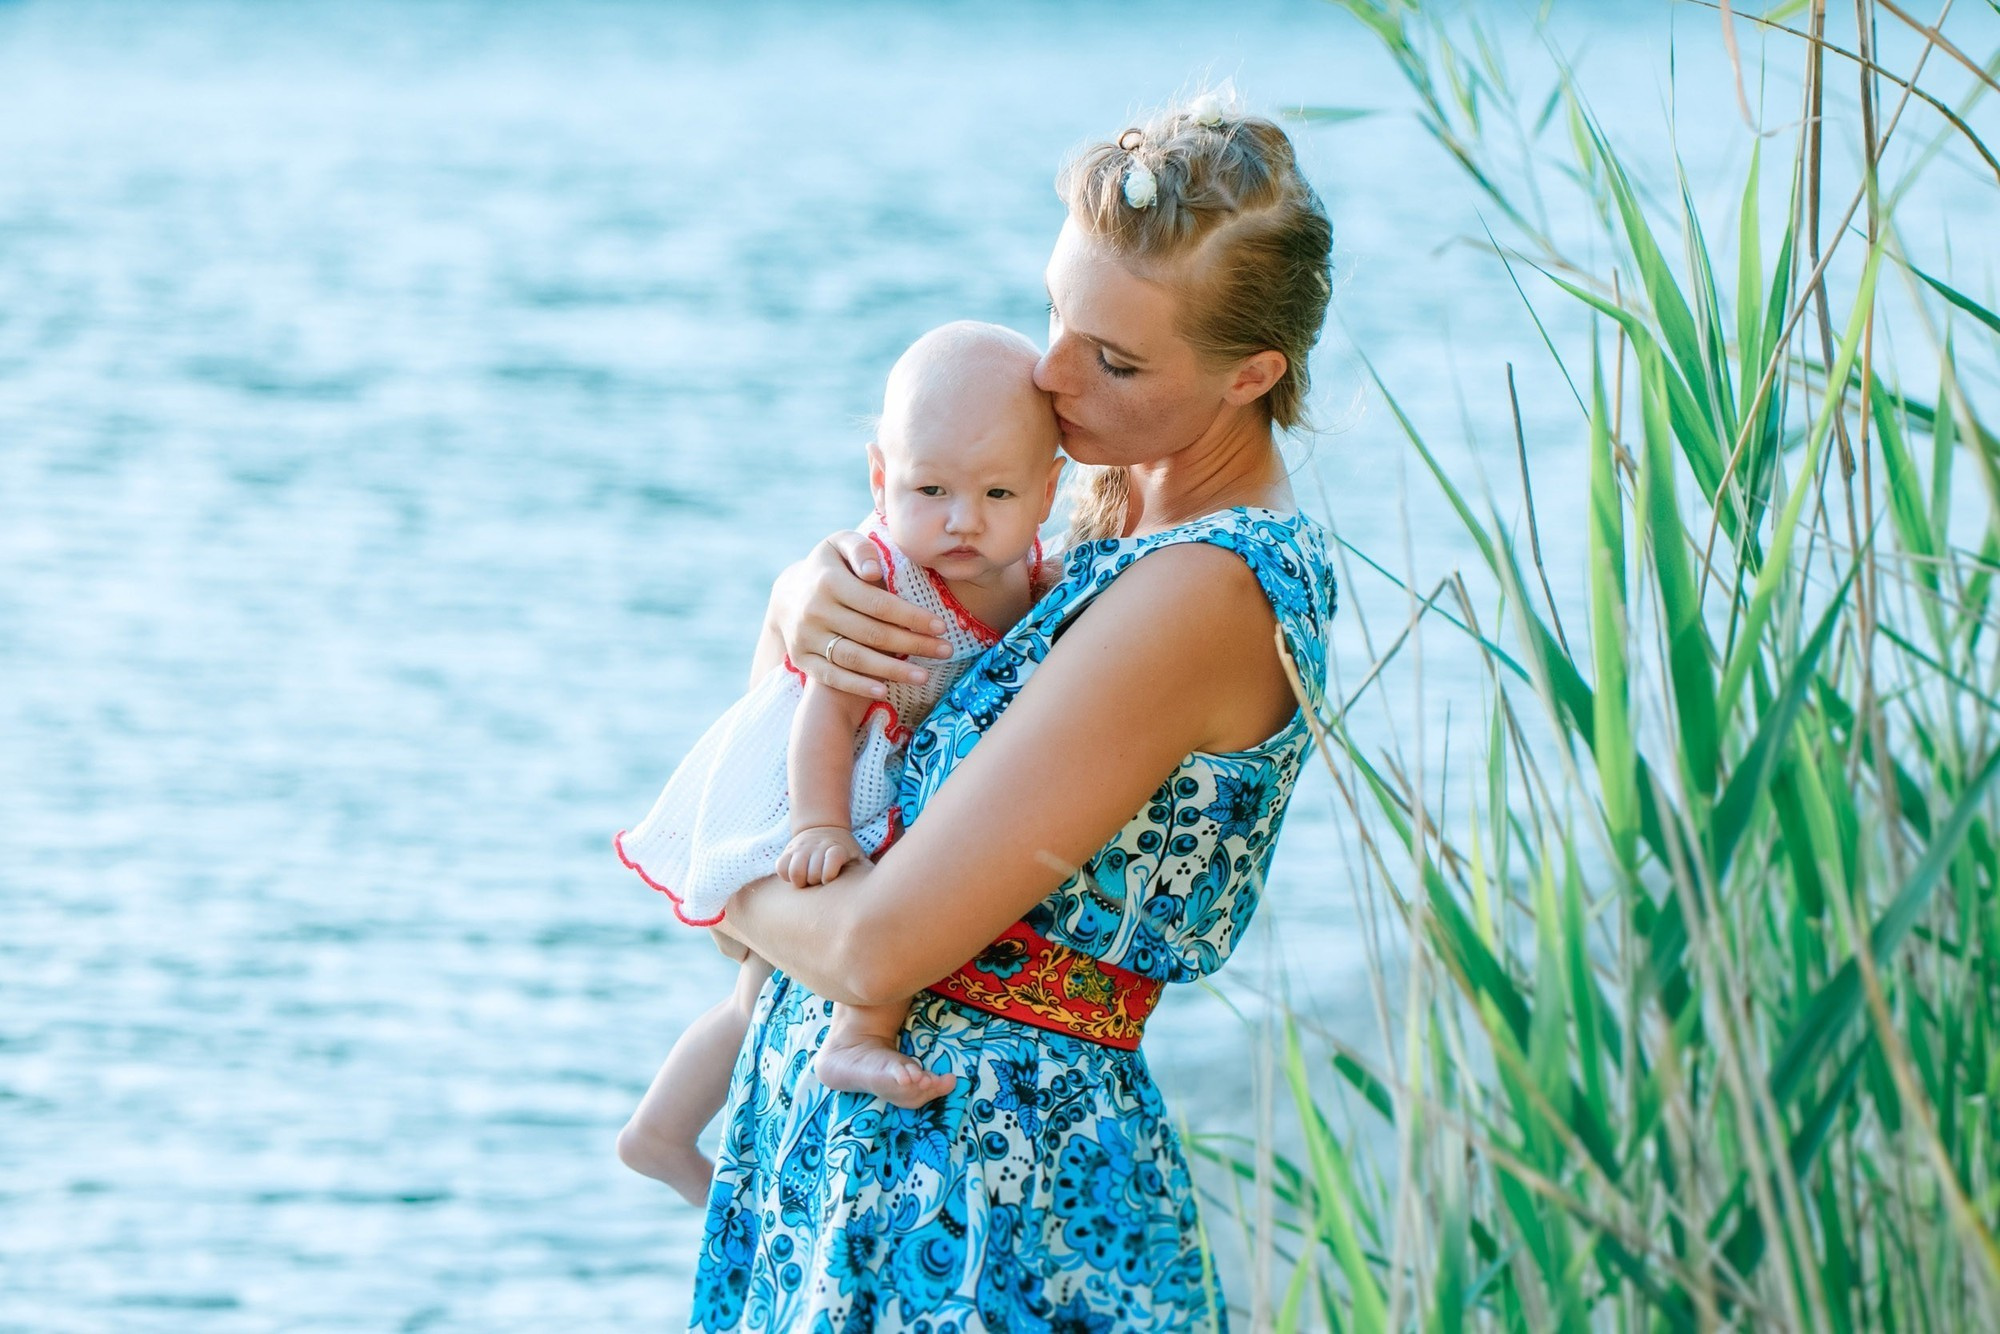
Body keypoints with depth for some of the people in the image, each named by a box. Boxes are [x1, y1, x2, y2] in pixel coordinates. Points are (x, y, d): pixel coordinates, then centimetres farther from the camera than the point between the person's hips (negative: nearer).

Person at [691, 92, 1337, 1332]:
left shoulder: (1203, 597, -23)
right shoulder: (1128, 498, 5)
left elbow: (877, 945, -24)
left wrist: (728, 891, -4)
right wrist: (811, 594, -7)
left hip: (973, 1180, -8)